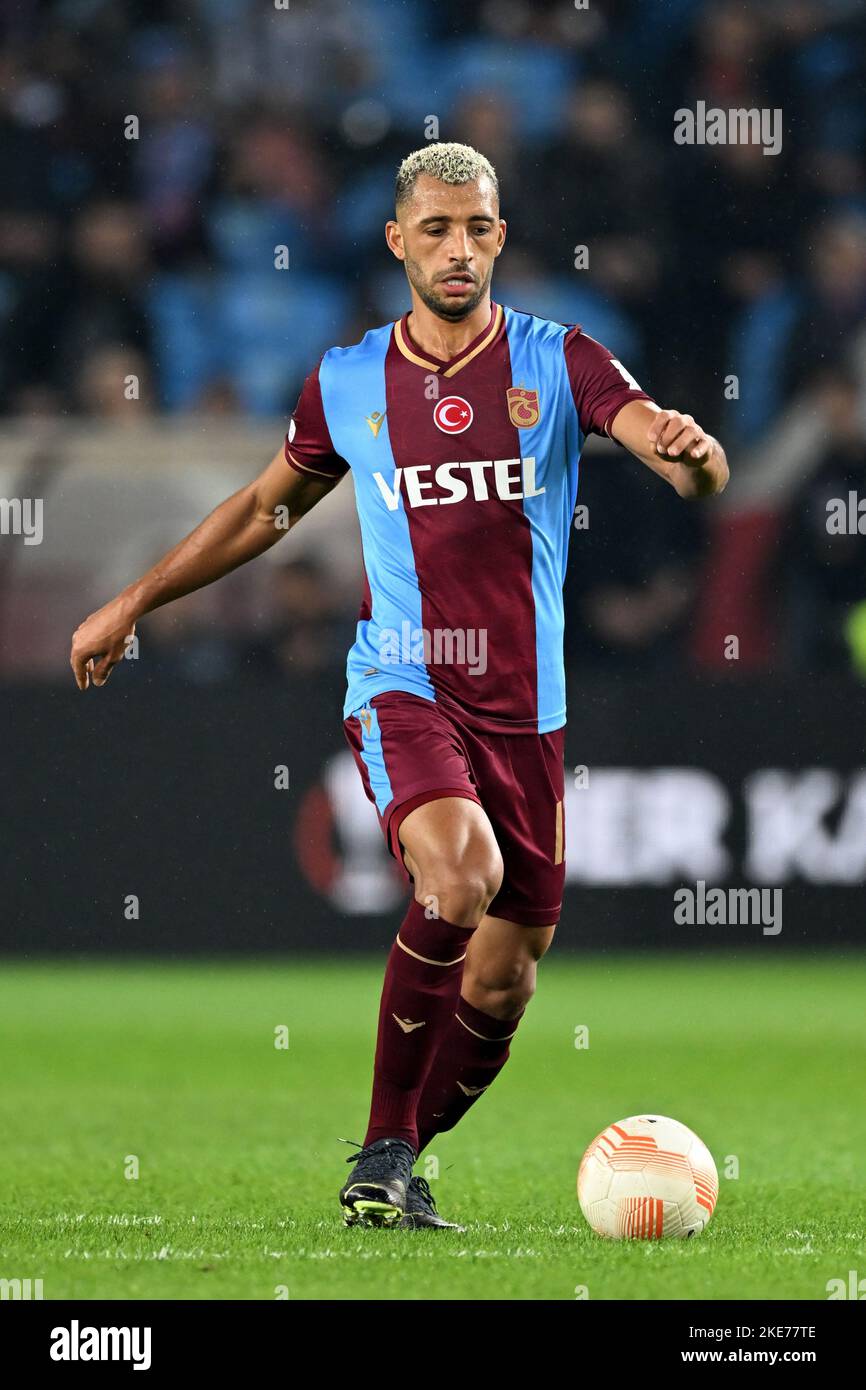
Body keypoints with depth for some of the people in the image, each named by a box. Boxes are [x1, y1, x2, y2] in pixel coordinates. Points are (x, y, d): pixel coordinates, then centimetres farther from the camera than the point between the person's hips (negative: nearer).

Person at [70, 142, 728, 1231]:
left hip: (524, 707, 2)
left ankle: (397, 1165, 27)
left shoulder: (560, 362, 0)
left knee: (502, 983, 4)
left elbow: (694, 471, -12)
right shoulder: (346, 383, 4)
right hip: (402, 685, -2)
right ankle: (382, 1152, -17)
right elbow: (266, 507, 20)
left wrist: (690, 451, -37)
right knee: (461, 870, -30)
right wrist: (132, 604, 22)